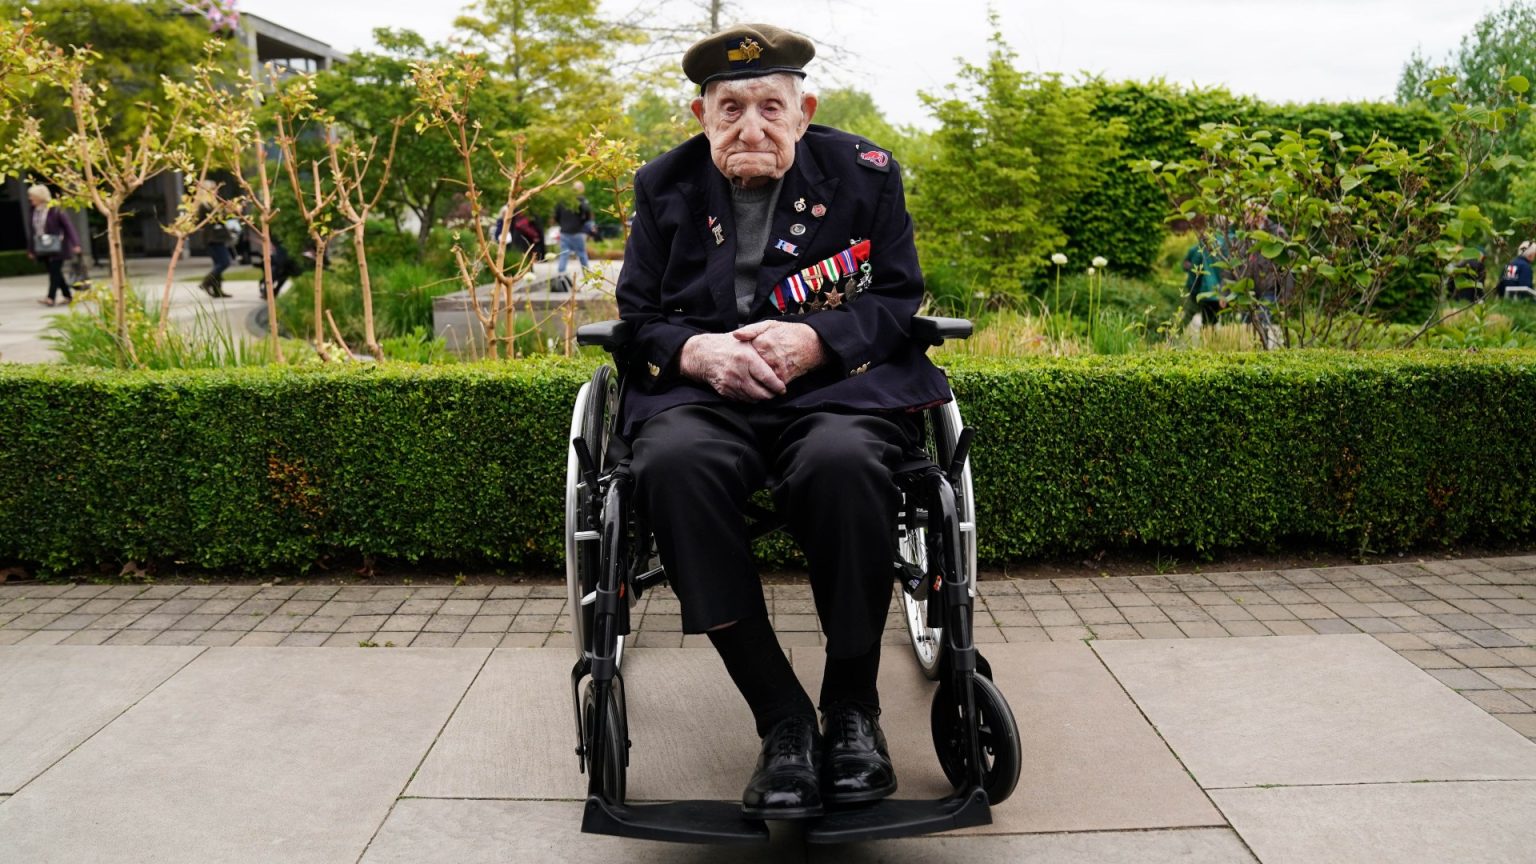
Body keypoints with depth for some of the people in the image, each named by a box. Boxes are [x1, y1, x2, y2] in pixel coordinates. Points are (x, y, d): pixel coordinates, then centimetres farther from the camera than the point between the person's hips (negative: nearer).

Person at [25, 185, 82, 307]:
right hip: (43, 249, 7)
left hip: (56, 248, -7)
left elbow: (68, 225, -12)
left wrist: (75, 243, -19)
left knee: (55, 272, -10)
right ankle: (68, 296, 16)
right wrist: (31, 249, 15)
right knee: (54, 273, 8)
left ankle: (51, 298, -15)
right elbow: (34, 231, 14)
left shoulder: (55, 210, -10)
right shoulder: (35, 211, 9)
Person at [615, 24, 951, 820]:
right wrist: (698, 352, -12)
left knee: (842, 461, -38)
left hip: (839, 383, -1)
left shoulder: (864, 173, 9)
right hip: (702, 391, 2)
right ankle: (782, 720, -24)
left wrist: (813, 340, -13)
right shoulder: (664, 186, 12)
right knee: (673, 463, -35)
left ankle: (853, 706, -14)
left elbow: (899, 300, 6)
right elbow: (637, 318, 11)